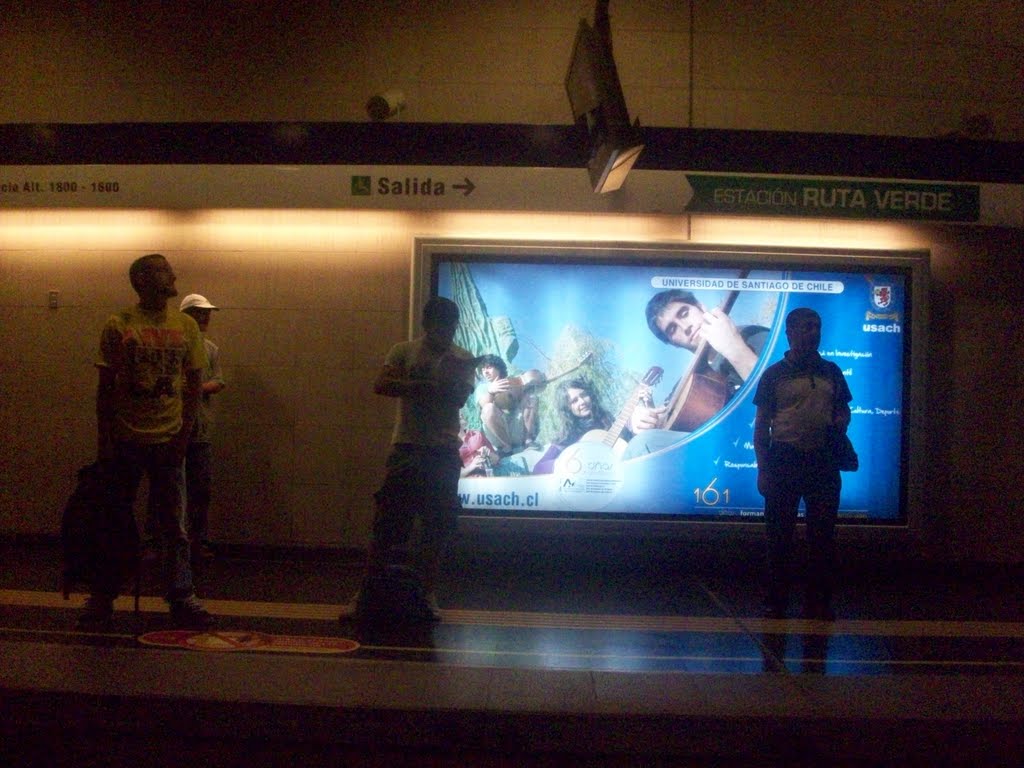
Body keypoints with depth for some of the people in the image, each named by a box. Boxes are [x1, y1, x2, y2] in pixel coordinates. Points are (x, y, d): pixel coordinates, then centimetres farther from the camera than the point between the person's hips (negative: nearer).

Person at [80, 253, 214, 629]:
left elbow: (194, 384, 6)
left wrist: (184, 434, -2)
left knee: (175, 526, 5)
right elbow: (105, 387, 0)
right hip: (125, 440, -1)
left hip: (168, 440, 2)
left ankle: (181, 598, 12)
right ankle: (102, 597, 21)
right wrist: (104, 439, -4)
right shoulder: (118, 326, -2)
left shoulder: (187, 326, 4)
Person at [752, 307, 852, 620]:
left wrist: (841, 423, -5)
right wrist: (762, 469, -4)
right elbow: (762, 424, 2)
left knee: (822, 535, 6)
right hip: (784, 459, -2)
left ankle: (819, 603, 17)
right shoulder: (774, 374, 2)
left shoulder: (831, 371, 10)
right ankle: (776, 603, 15)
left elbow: (844, 409, 20)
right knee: (779, 535, 4)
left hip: (823, 461, 3)